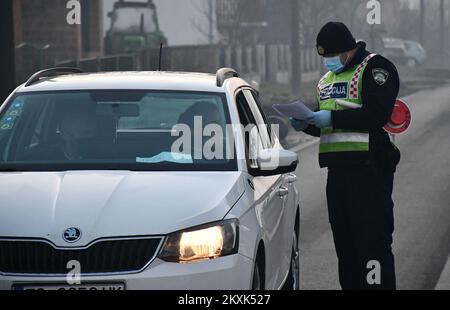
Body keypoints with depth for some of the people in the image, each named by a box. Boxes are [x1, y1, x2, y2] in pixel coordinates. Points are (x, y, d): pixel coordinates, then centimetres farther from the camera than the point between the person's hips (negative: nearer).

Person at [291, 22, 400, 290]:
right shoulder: (327, 80, 22)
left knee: (372, 239, -11)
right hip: (337, 167, 8)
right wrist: (306, 123, 6)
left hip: (369, 167, -8)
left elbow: (378, 114, -18)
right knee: (344, 240, 10)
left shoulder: (375, 68, -5)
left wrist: (332, 118, -20)